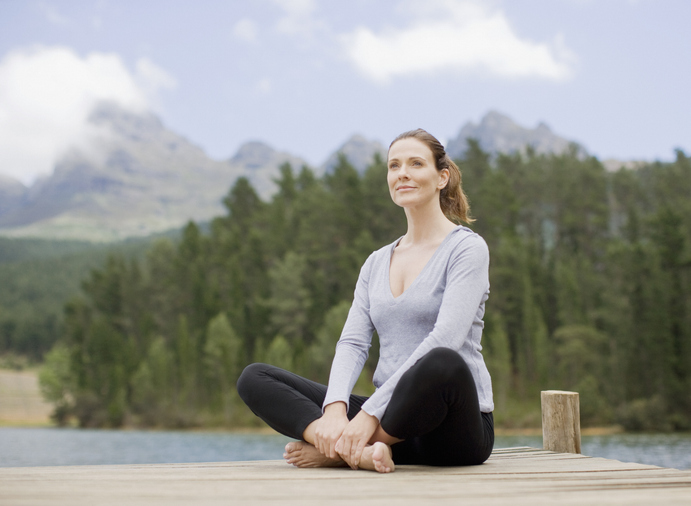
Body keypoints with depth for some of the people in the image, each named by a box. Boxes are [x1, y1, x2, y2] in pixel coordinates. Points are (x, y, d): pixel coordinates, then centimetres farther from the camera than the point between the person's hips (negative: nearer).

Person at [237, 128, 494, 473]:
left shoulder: (467, 248, -3)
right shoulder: (377, 263, 17)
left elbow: (444, 338, -17)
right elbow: (352, 343, 4)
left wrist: (370, 413, -25)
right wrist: (335, 407, -17)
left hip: (455, 429, -6)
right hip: (393, 421, 6)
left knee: (442, 363, -42)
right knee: (254, 378, -7)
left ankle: (341, 451, -22)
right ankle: (360, 449, -30)